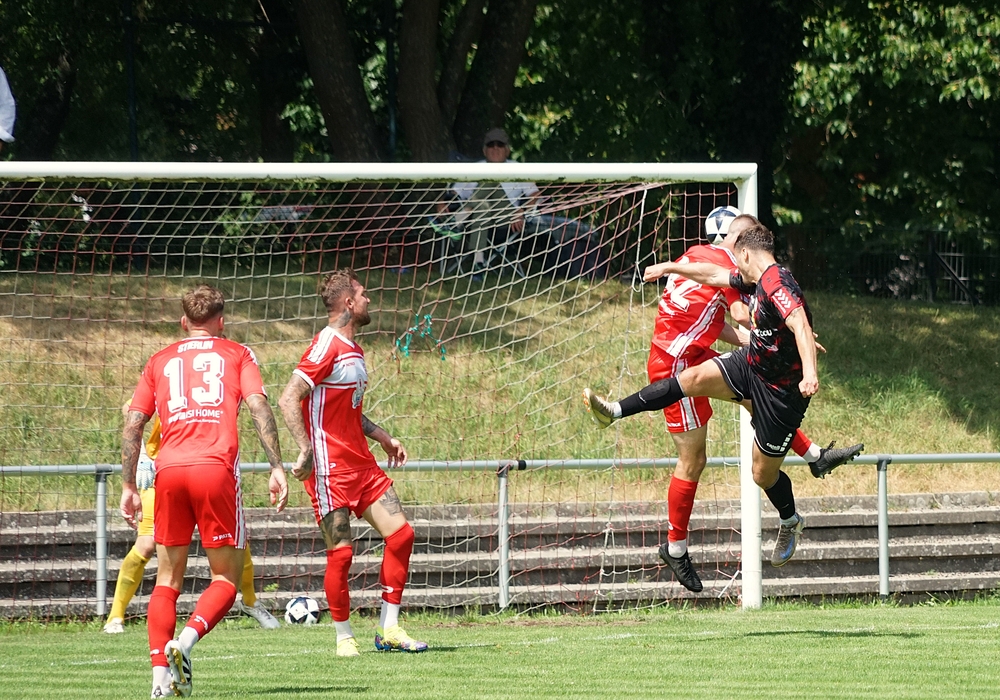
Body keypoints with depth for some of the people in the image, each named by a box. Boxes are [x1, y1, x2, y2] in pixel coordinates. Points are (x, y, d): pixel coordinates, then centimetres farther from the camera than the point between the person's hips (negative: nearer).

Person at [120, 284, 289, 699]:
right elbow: (259, 407, -1)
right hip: (216, 469, -3)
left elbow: (132, 425, 15)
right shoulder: (237, 355, 15)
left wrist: (128, 487, 19)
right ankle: (184, 642, -21)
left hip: (168, 470, 3)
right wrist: (276, 468, -4)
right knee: (226, 577, 5)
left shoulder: (160, 361, 21)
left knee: (168, 578, 12)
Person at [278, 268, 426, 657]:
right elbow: (288, 400, -20)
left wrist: (382, 437, 22)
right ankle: (344, 637, 5)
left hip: (361, 463, 9)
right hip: (330, 467, -9)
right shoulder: (327, 347, -13)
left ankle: (389, 630, 7)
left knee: (400, 533, 1)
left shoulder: (353, 351, 17)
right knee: (340, 552, -8)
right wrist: (306, 451, -26)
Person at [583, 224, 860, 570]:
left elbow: (800, 325, -42)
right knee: (694, 378, -11)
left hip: (782, 391, -8)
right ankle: (615, 411, -8)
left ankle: (790, 522, 33)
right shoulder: (756, 280, 3)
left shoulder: (777, 285, -27)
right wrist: (671, 267, 30)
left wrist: (809, 372, -56)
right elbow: (715, 274, 19)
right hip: (751, 364, 8)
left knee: (763, 473, 5)